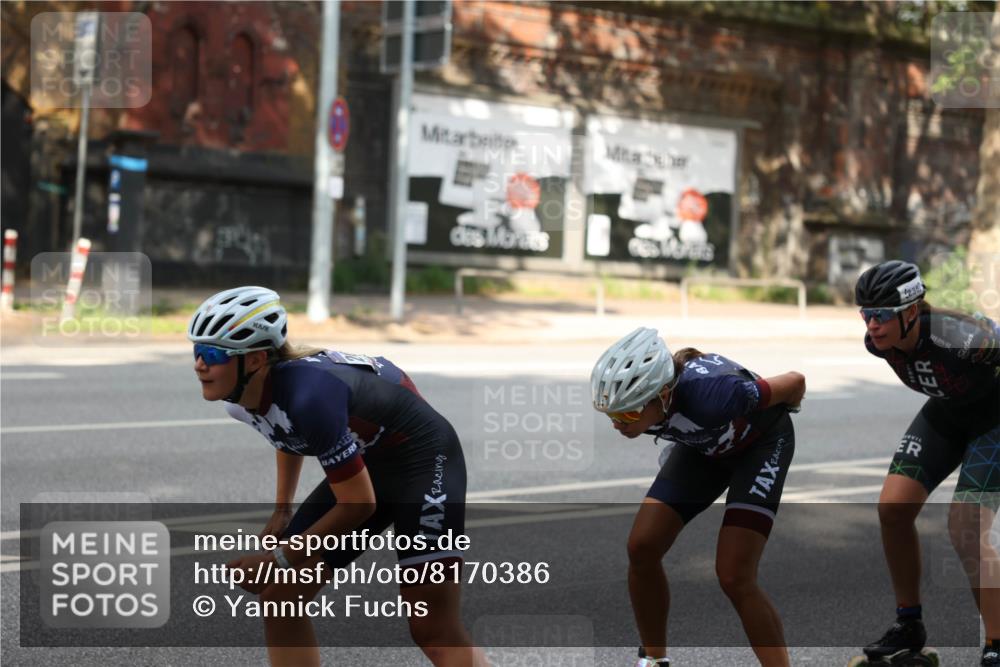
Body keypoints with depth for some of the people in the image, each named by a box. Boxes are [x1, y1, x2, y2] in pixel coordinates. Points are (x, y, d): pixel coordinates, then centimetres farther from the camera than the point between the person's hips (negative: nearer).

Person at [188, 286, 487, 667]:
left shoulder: (308, 395, -36)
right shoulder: (240, 398, -10)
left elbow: (358, 505, -27)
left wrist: (280, 558, -19)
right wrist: (282, 510, 15)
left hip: (422, 457, -9)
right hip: (365, 461, 9)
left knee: (434, 631, -15)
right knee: (279, 600, 2)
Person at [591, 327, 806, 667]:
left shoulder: (707, 395, -43)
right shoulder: (631, 397, -28)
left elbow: (795, 382, -25)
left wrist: (785, 407, -2)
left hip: (761, 442, -5)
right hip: (703, 444, 5)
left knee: (734, 576, -17)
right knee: (641, 549, -7)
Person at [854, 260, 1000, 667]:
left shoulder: (959, 339, -40)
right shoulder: (879, 342, -17)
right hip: (946, 411, 7)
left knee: (964, 526, -19)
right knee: (893, 507, -4)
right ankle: (909, 628, 12)